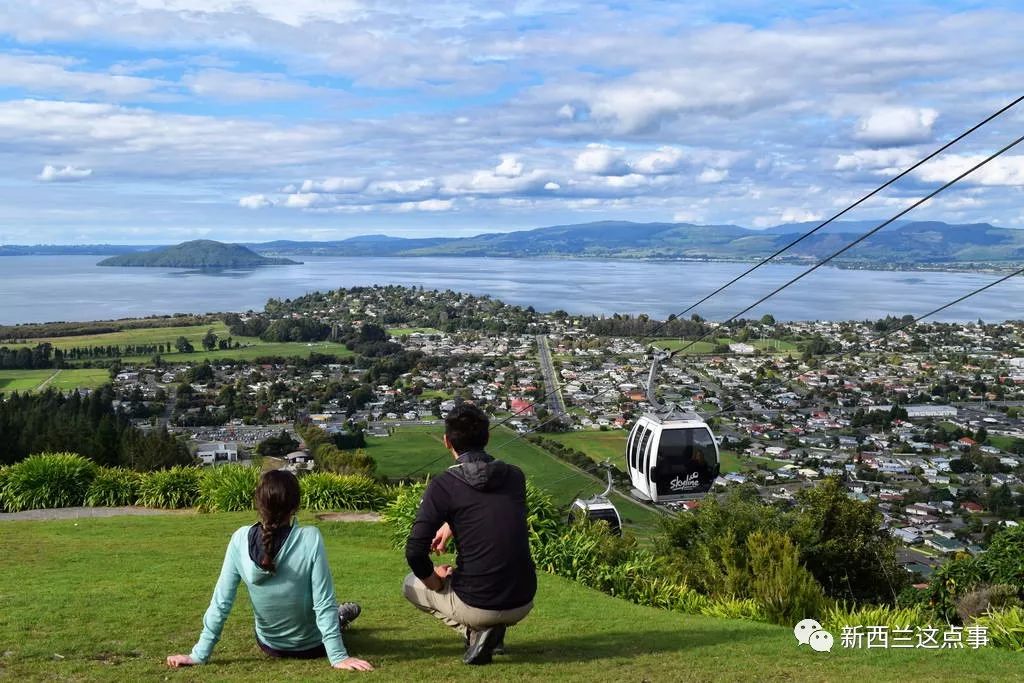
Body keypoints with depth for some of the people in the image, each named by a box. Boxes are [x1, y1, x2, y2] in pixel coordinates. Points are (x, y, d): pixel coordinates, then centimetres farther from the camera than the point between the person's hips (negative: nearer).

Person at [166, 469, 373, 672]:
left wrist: (199, 655, -7)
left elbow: (220, 603, -16)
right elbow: (324, 603, -26)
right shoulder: (310, 539, -30)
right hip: (312, 646, -3)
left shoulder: (240, 540, -22)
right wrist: (338, 657, -18)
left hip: (269, 646, 3)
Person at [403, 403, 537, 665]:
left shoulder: (443, 485, -11)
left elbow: (415, 551, -15)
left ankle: (475, 631, 3)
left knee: (411, 584, 25)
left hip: (476, 606, -5)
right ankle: (494, 632, 17)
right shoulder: (515, 476, 4)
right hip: (523, 604, 5)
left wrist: (435, 582, 3)